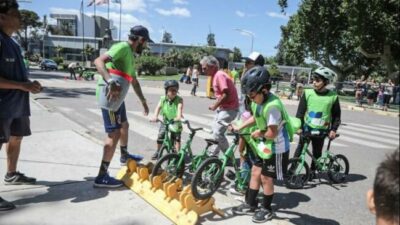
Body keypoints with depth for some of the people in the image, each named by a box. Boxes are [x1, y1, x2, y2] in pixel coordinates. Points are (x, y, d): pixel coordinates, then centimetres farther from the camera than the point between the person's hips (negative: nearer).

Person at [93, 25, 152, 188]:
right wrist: (111, 83, -42)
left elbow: (134, 81, 27)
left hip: (118, 95, 10)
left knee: (124, 125, 25)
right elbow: (98, 61, -29)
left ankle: (124, 155, 49)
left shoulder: (130, 54, 17)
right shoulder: (122, 47, -14)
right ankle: (102, 176, -6)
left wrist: (143, 101, 31)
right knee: (114, 133, -11)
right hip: (110, 95, -10)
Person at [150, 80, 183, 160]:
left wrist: (179, 117, -45)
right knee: (160, 137, 0)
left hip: (175, 123, -2)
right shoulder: (163, 99, -5)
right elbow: (158, 107, -14)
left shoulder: (179, 100, -12)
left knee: (177, 138, -7)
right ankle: (158, 151, 23)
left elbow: (180, 108, -26)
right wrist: (155, 116, -31)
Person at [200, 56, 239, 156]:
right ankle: (212, 155, 32)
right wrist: (216, 105, 2)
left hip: (229, 108, -10)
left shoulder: (220, 75, -20)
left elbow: (226, 94, -26)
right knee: (215, 131, 18)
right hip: (222, 107, 10)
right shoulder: (215, 76, 11)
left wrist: (215, 106, -16)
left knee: (217, 133, -11)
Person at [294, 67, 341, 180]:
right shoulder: (307, 93, -6)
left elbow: (336, 115, 4)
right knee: (300, 148, 6)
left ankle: (312, 170, 28)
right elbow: (300, 112, -4)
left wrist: (333, 129, -4)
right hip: (307, 127, 0)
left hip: (321, 130, 0)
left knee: (317, 152, 10)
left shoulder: (333, 96, -5)